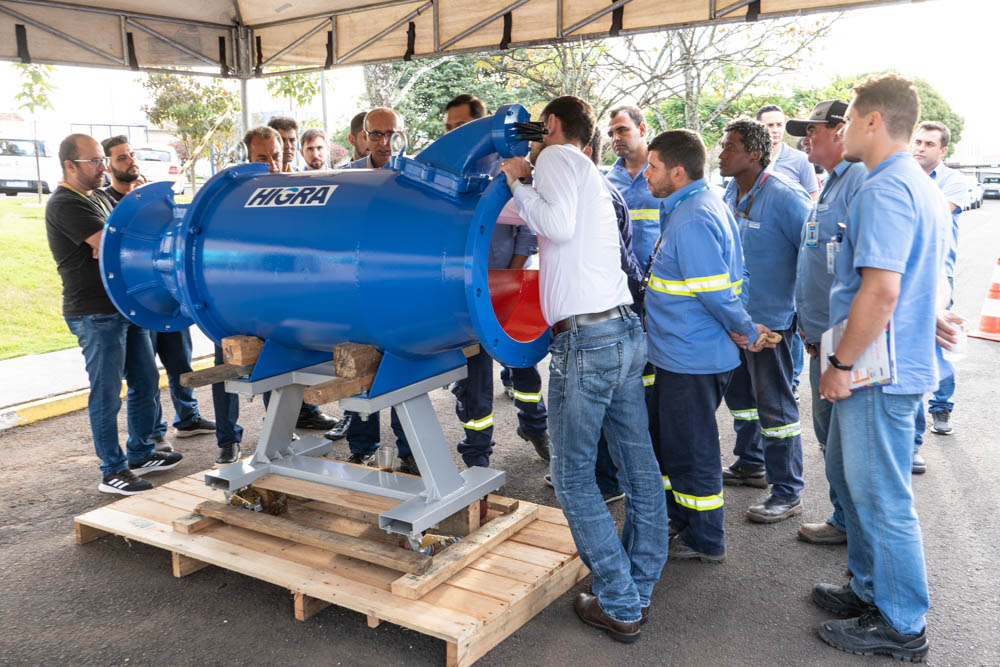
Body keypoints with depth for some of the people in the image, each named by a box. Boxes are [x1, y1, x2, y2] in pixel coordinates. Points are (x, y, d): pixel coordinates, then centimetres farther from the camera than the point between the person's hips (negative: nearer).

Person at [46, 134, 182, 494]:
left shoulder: (99, 197, 16)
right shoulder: (65, 204, -14)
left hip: (127, 305, 9)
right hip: (96, 314, -9)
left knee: (145, 381, 15)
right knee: (107, 393, -2)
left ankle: (140, 454, 29)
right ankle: (112, 472, 9)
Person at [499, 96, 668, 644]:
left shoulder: (558, 156, 0)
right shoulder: (593, 177, 25)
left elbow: (558, 224, -17)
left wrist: (517, 181, -5)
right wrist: (519, 183, 26)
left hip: (586, 338, -9)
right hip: (627, 330, 9)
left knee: (573, 475, 1)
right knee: (639, 470, 12)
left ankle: (619, 606, 6)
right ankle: (639, 591, 24)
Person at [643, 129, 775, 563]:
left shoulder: (693, 220, -22)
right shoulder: (697, 206, 12)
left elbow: (715, 291, -24)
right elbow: (726, 281, 17)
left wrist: (746, 331, -10)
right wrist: (742, 331, 12)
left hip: (691, 360, -11)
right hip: (681, 353, 11)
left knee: (690, 450, 4)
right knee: (666, 442, 21)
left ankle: (705, 541, 20)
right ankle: (681, 520, 37)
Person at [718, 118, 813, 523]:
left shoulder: (785, 197, -19)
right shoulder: (731, 193, 6)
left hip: (770, 318, -9)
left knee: (775, 405, -1)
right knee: (740, 394, 20)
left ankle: (787, 493, 11)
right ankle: (750, 465, 40)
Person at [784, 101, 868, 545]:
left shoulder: (860, 180, -15)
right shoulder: (832, 182, 18)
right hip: (823, 335, 10)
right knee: (829, 429, 17)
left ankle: (849, 523, 16)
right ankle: (848, 515, 30)